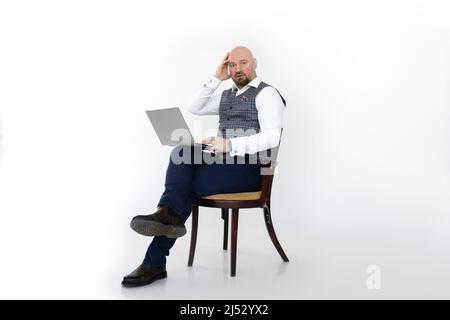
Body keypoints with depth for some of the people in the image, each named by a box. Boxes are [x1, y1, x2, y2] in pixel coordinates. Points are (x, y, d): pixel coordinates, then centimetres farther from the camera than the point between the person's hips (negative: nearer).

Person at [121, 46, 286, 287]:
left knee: (186, 186, -22)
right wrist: (216, 78, 10)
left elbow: (271, 138, -15)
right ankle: (169, 214, -33)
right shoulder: (228, 95, 24)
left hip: (248, 167, -7)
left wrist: (229, 145, -24)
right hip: (223, 161, 7)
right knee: (181, 152, -21)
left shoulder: (266, 94, -1)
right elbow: (195, 109, 16)